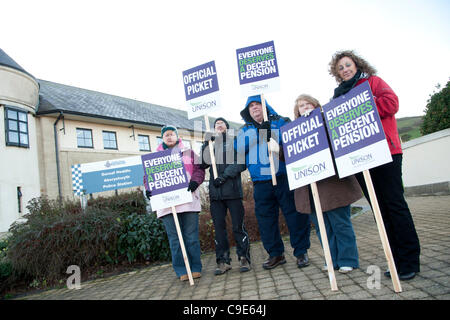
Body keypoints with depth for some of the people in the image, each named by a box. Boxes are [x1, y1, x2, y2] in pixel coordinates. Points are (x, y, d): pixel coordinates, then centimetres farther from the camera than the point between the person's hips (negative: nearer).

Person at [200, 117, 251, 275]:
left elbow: (241, 163, -3)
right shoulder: (210, 143, 18)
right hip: (215, 192, 3)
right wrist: (206, 145, -7)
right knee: (219, 227, 5)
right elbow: (203, 164, 4)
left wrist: (224, 176, -14)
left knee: (238, 226, -1)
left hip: (233, 190, -3)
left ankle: (244, 259, 12)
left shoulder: (235, 141, 9)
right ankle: (223, 261, 15)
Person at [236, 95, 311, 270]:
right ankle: (275, 253, 21)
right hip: (261, 182, 3)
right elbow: (238, 149, -2)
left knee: (295, 214, -2)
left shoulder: (281, 122, 11)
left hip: (284, 177, -2)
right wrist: (258, 134, -13)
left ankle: (301, 252, 15)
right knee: (265, 218, 6)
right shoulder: (245, 130, 18)